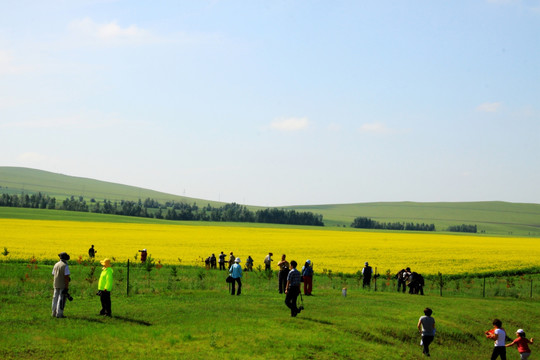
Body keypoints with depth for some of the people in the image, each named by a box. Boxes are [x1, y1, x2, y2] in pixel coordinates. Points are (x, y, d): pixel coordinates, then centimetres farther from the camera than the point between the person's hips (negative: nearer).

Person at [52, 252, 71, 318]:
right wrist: (66, 288, -16)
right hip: (63, 285, -6)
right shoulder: (65, 266, -14)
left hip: (56, 285, 6)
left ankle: (54, 313, 15)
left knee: (55, 298, 12)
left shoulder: (56, 265, 7)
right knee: (61, 299, -3)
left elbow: (53, 275, 15)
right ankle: (59, 314, -4)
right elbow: (66, 277, -18)